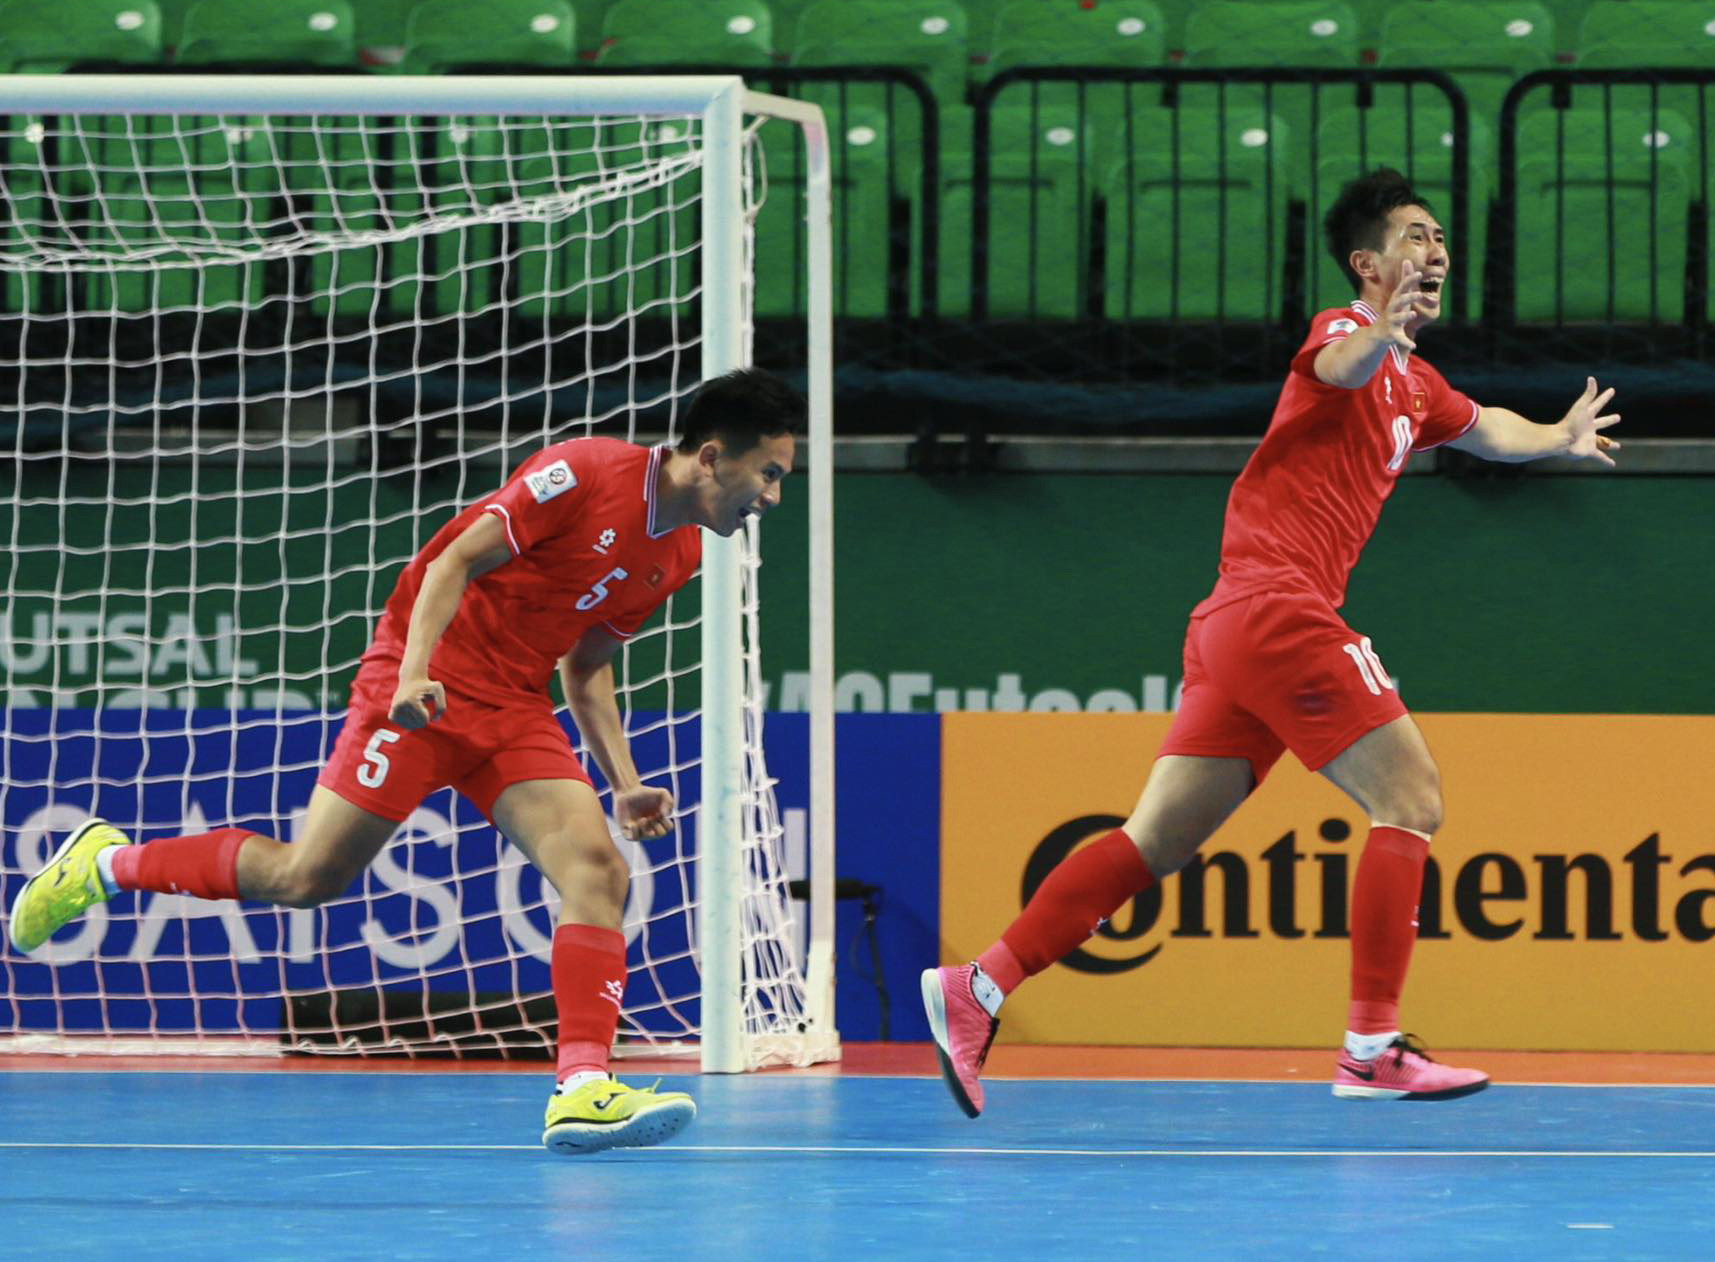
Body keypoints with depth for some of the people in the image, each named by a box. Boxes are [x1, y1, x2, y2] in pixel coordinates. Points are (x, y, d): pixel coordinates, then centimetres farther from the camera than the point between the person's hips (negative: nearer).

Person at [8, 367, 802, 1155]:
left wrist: (625, 784, 9)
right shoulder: (587, 473, -15)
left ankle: (582, 1090, -22)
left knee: (599, 871, -14)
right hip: (427, 693, -7)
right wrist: (413, 673, -25)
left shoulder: (680, 553, 9)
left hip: (514, 711, 7)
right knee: (307, 877, -5)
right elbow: (454, 562, -13)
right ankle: (104, 865, 15)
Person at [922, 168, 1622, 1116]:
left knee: (1158, 841, 5)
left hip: (1235, 628, 9)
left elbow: (1480, 427, 49)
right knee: (1410, 798, -9)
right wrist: (1382, 332, -53)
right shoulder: (1348, 335, -5)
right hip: (1277, 606, -9)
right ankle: (1372, 1049, -11)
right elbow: (1339, 365, -34)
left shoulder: (1414, 385, 24)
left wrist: (1556, 437, 37)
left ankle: (978, 990, 1)